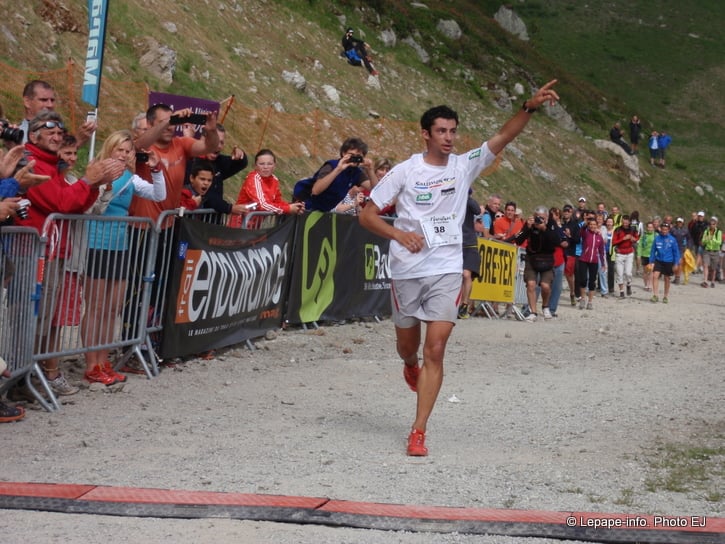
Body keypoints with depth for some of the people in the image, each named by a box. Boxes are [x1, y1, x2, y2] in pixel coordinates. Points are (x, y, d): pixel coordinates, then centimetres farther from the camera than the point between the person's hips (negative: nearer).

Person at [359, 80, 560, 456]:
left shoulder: (465, 165, 2)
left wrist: (530, 107, -26)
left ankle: (418, 432, -6)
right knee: (407, 347, 15)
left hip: (446, 270, 0)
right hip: (407, 270, 0)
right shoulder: (404, 171, -3)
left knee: (435, 351, -10)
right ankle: (411, 367, 54)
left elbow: (503, 136, -11)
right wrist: (398, 233, -19)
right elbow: (367, 214, -2)